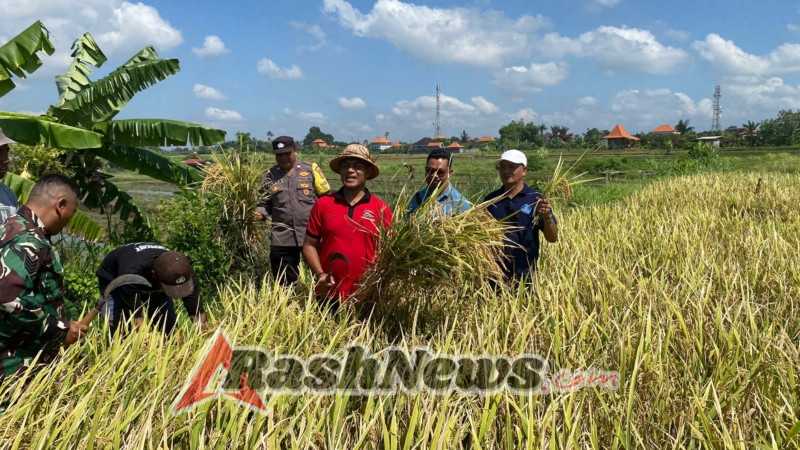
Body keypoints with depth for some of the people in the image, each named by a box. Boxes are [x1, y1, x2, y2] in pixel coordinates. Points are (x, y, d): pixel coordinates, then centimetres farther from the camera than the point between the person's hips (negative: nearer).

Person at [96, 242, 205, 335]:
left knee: (169, 330, -10)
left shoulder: (185, 274, -36)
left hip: (153, 285, 3)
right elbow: (137, 320, -44)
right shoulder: (131, 274, -47)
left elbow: (199, 314, -30)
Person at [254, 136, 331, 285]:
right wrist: (259, 213, -8)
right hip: (282, 239, 2)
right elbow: (265, 203, 14)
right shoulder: (270, 175, 10)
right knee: (285, 284, 10)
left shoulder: (310, 169, 3)